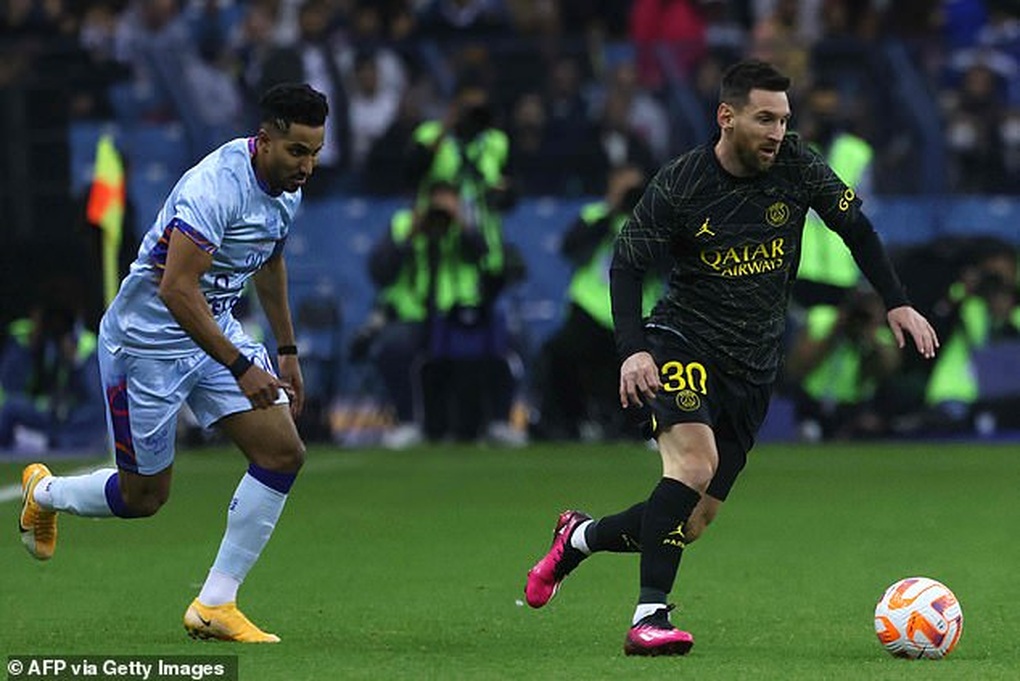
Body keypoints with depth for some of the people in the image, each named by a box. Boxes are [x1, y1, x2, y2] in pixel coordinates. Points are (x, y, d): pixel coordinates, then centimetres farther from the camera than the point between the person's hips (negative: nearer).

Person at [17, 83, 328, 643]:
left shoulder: (287, 188, -1)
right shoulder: (216, 187, -30)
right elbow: (175, 289, -35)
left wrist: (286, 353, 21)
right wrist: (241, 369, -34)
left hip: (216, 332, 8)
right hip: (146, 341, -8)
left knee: (283, 453, -8)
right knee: (144, 496, 4)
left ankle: (214, 605, -1)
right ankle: (45, 494, 37)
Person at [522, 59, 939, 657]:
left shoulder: (796, 165, -4)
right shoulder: (679, 186, -14)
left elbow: (855, 226, 9)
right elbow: (627, 266, -9)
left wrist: (897, 302, 3)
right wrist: (634, 350, -22)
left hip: (753, 367, 4)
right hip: (683, 344, -4)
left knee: (692, 524, 3)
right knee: (695, 460, -31)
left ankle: (581, 536, 31)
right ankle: (650, 618, -30)